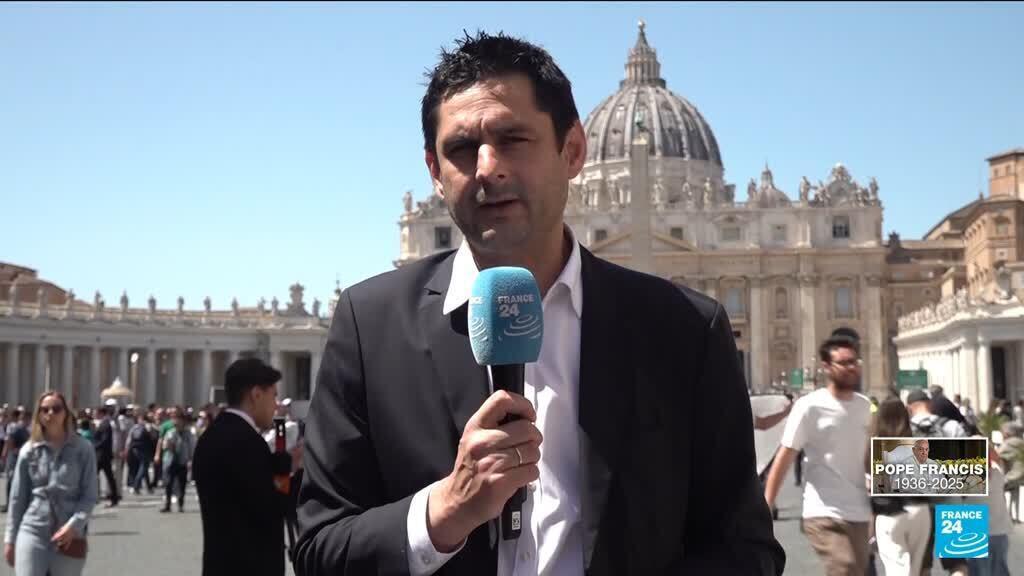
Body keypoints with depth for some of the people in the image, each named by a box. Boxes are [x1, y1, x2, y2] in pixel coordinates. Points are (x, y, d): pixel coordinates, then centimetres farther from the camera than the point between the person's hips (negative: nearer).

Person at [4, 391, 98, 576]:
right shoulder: (29, 450, 4)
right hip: (32, 531, 1)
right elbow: (17, 498, 9)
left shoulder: (83, 449, -1)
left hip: (68, 536, -1)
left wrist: (74, 525, -17)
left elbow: (89, 495, -3)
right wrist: (10, 538, 8)